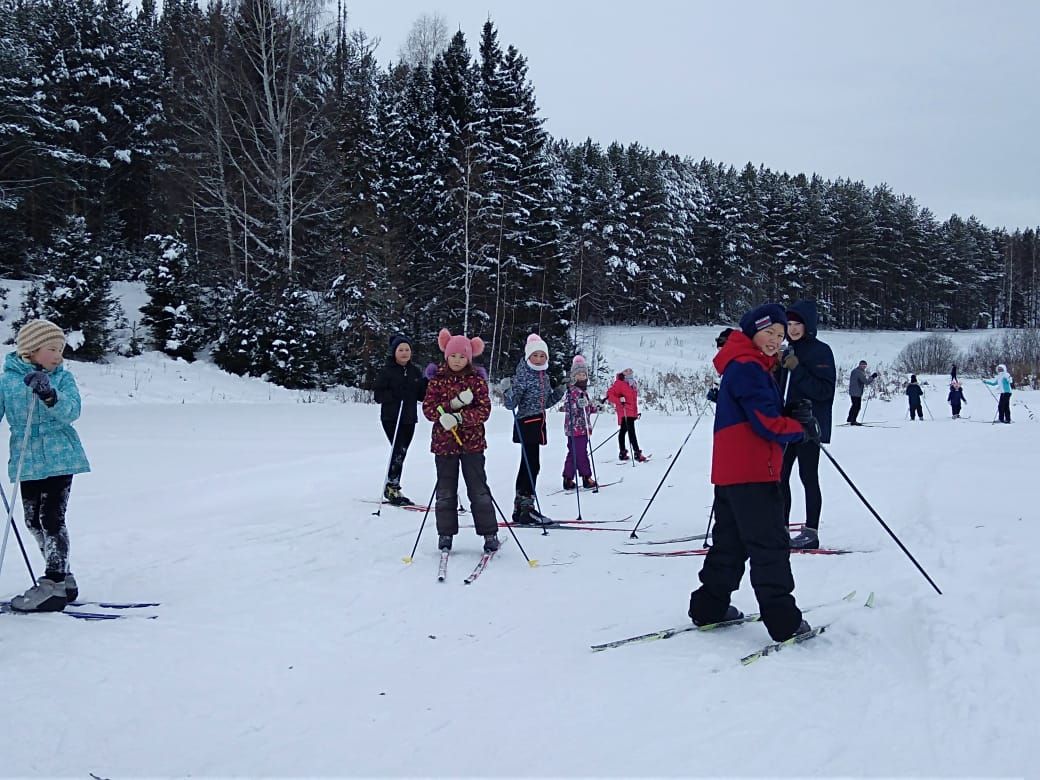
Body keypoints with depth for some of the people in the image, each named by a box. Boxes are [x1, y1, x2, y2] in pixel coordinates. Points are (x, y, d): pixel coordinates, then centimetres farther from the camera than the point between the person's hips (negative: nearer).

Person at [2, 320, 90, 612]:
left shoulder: (63, 377, 0)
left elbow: (72, 411, -14)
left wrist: (49, 394, -31)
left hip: (60, 458, -3)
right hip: (27, 462, 3)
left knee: (51, 518, -11)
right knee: (34, 522, 9)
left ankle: (53, 584, -6)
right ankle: (62, 579, 22)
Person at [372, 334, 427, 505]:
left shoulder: (415, 371, 9)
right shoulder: (387, 371, -6)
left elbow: (422, 395, 10)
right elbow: (378, 394, -9)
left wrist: (427, 382, -7)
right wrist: (396, 395, -23)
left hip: (409, 419, 5)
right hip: (391, 418, -5)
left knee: (401, 455, 10)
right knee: (398, 451, -15)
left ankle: (393, 490, 19)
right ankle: (391, 488, -4)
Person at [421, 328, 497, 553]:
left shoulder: (477, 380, -1)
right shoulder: (437, 380, 2)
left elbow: (484, 410, -9)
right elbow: (428, 408, -5)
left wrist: (459, 417, -23)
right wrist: (452, 404, -21)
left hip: (472, 442, -1)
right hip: (443, 442, 1)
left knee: (479, 490, 1)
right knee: (445, 491, 8)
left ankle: (489, 533, 9)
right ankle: (445, 533, 18)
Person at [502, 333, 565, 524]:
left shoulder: (544, 376, 12)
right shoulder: (523, 376, -12)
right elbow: (511, 404, -14)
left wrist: (561, 390, 12)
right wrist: (507, 391, -32)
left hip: (538, 423, 8)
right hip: (526, 424, -8)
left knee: (527, 465, 11)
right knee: (532, 465, -11)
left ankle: (519, 509, 16)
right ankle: (527, 509, -8)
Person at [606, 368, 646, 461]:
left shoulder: (632, 385, 17)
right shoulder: (619, 383, -7)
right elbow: (609, 394, -12)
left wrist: (636, 412, 22)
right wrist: (619, 401, -25)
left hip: (632, 413, 9)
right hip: (625, 412, -9)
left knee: (623, 431, 14)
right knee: (631, 432, -14)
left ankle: (622, 453, 20)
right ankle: (637, 453, -18)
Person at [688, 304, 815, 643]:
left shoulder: (754, 366, 21)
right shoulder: (748, 367, -12)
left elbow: (767, 413, 20)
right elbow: (768, 425, -17)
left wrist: (796, 414, 3)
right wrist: (803, 428, -2)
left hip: (730, 471, 10)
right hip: (751, 472, -10)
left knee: (730, 540, 16)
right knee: (770, 544, -7)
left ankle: (709, 607, 22)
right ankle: (784, 621, -5)